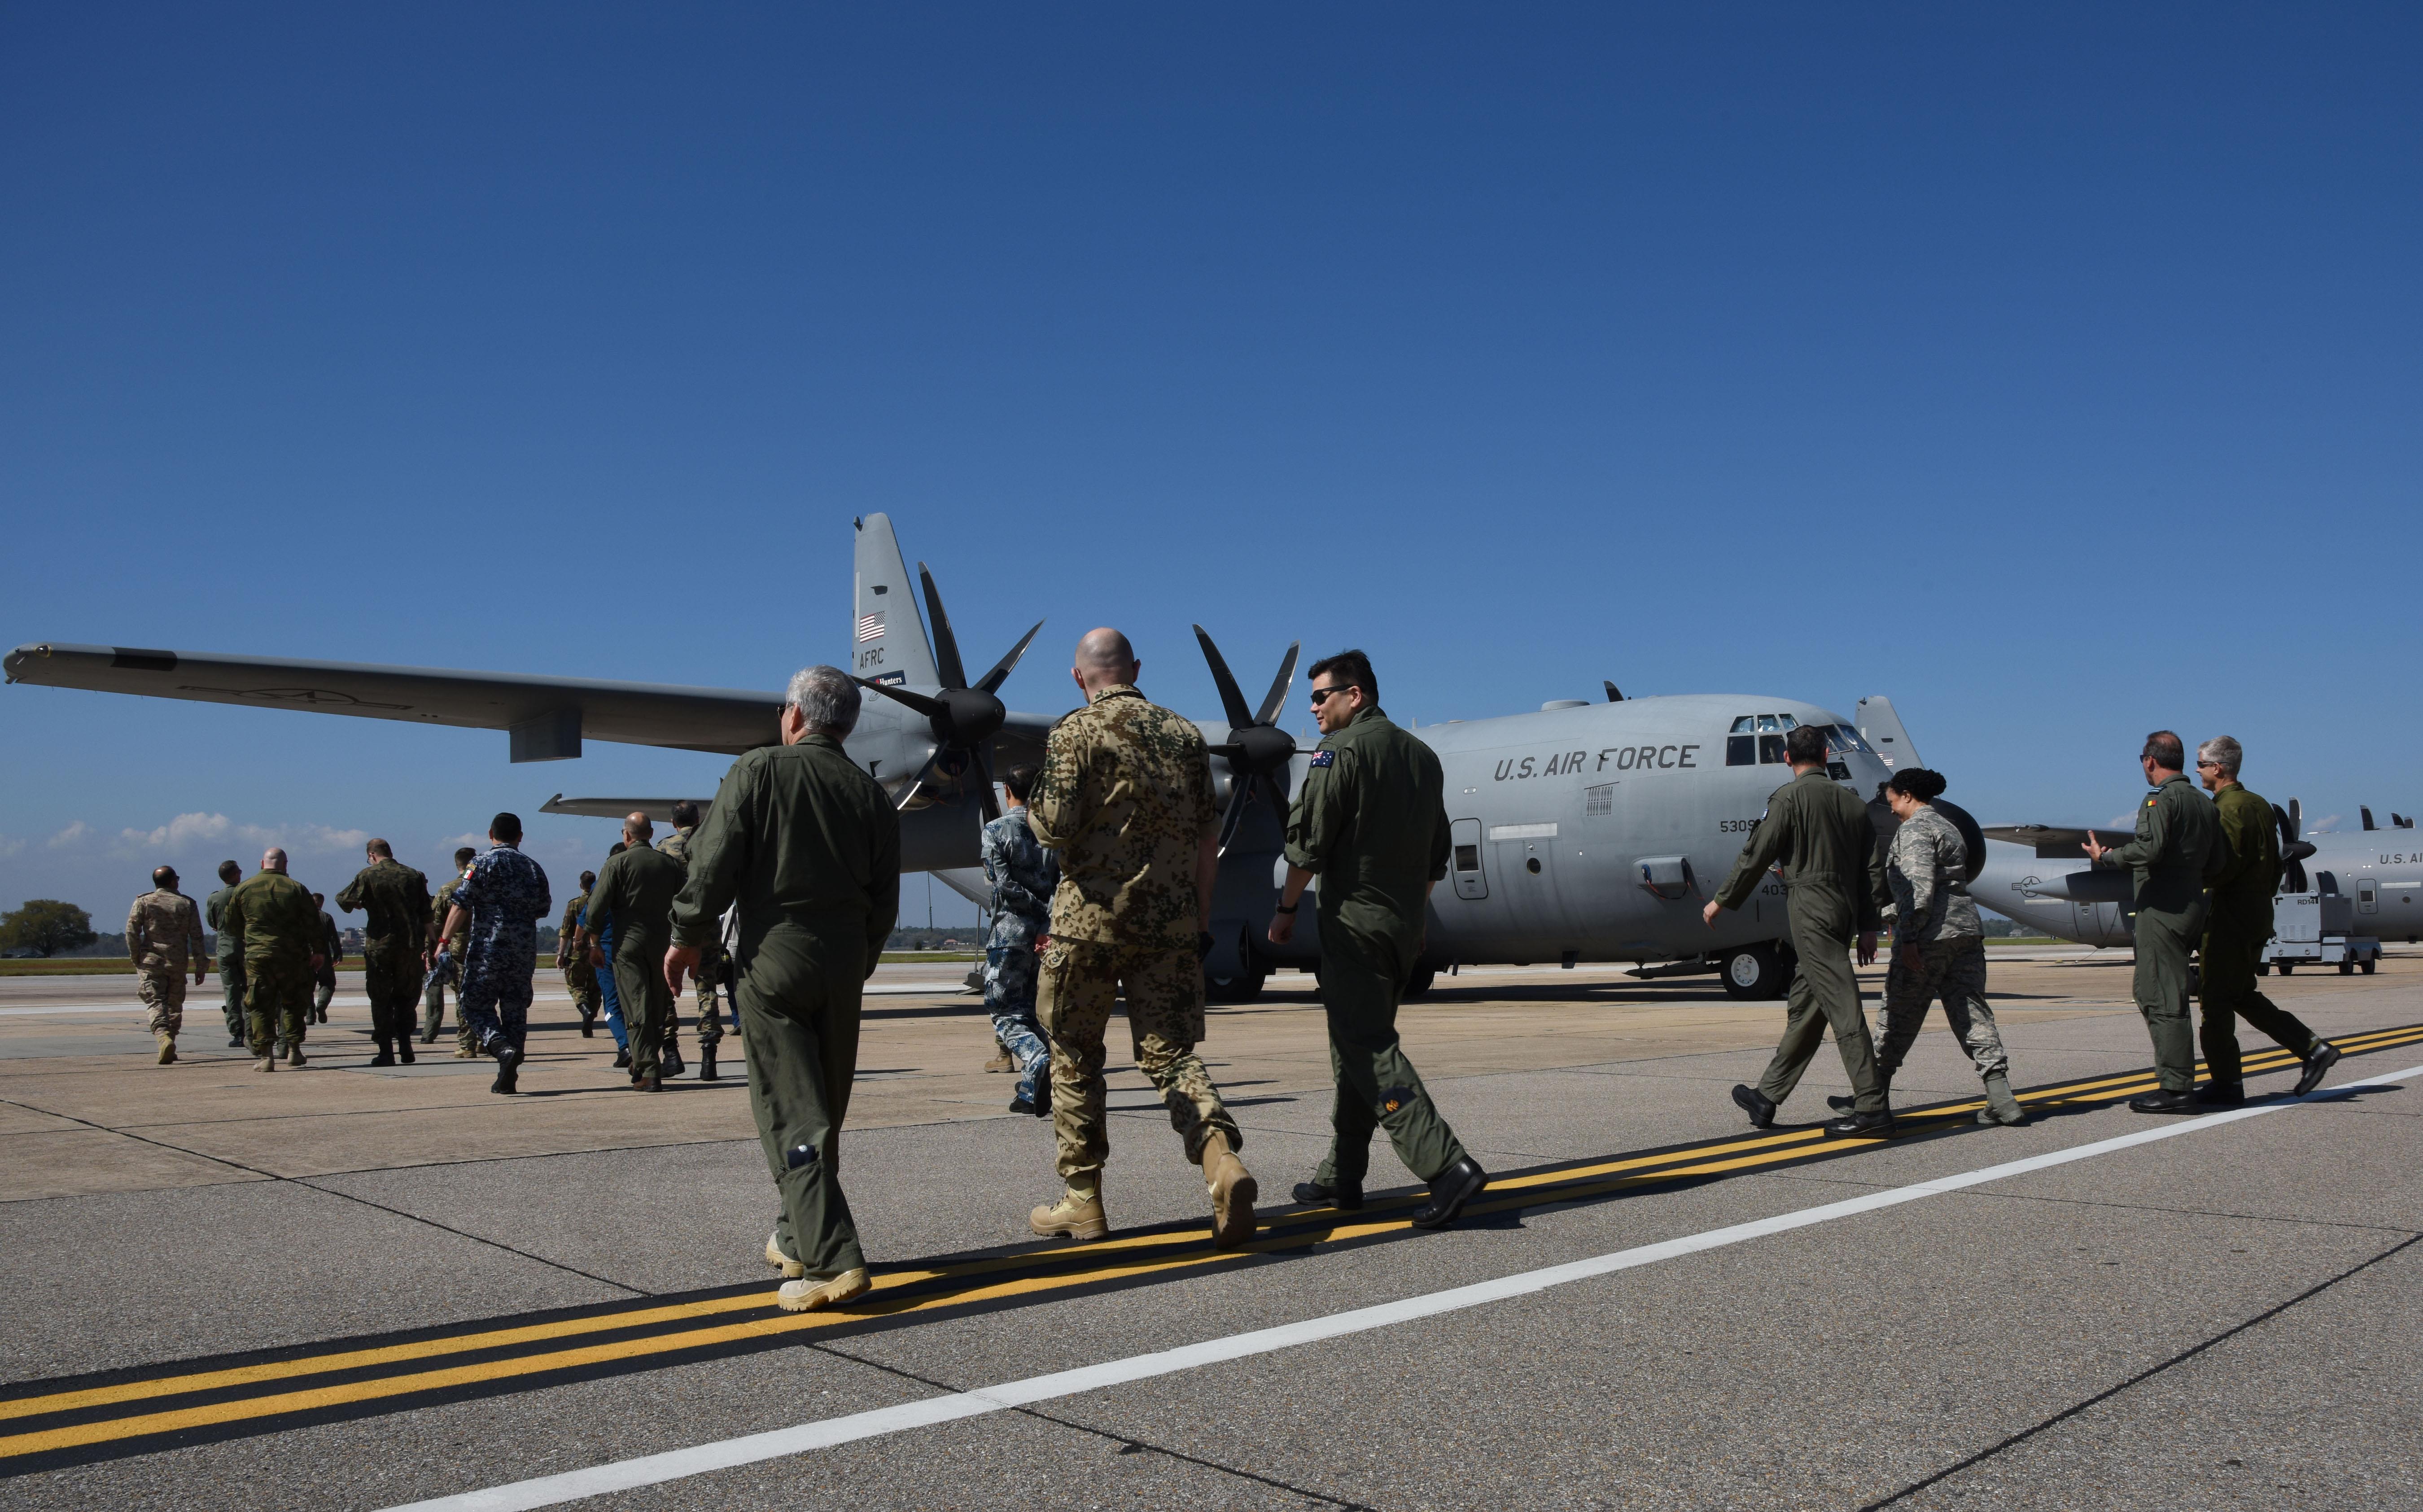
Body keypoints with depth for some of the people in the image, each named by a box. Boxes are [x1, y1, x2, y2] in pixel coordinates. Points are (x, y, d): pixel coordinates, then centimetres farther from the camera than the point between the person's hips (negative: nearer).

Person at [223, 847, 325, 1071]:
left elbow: (232, 925, 11)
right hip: (293, 957, 0)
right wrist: (317, 952, 9)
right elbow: (312, 923, 0)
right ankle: (293, 1049, 13)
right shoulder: (296, 889, -1)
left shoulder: (243, 889, 3)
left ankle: (265, 1055, -6)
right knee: (293, 1003, 14)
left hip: (257, 956, 0)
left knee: (260, 1007, 2)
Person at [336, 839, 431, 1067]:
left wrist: (363, 904, 20)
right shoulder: (415, 876, 7)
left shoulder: (368, 876, -3)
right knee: (405, 997, 15)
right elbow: (426, 915, 8)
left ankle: (386, 1052, 3)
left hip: (379, 945, -3)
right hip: (410, 945, 3)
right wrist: (430, 945, 16)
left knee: (381, 1000, 5)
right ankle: (405, 1046, 7)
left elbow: (343, 900, 1)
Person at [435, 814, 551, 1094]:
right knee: (515, 1010, 9)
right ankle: (508, 1077, 8)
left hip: (488, 948, -4)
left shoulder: (483, 864, -4)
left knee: (476, 1006, 4)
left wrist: (444, 941, -9)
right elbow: (542, 911, 16)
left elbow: (461, 906, -10)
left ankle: (503, 1048, -21)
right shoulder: (533, 868, 11)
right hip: (525, 952, 4)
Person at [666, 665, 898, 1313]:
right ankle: (798, 1237, 30)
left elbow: (715, 863, -9)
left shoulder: (758, 771, -4)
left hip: (772, 956, -4)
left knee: (792, 1114, -5)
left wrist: (688, 938, 3)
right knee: (824, 1113, 15)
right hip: (843, 964, 5)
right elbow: (884, 903, 8)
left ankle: (832, 1257, -14)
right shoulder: (871, 796, 8)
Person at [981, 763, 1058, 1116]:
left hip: (1011, 929, -5)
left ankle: (1039, 1061, -28)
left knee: (1006, 1012, -1)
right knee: (1032, 1010, 15)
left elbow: (1005, 885, -13)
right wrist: (1051, 924, -9)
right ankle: (1031, 1091, 11)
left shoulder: (996, 830, -2)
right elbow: (1065, 883, -3)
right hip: (1045, 931, 5)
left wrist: (1040, 911, -7)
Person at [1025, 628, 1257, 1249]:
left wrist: (1033, 806, 10)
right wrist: (1200, 916, 17)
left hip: (1092, 916, -4)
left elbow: (1056, 827, -13)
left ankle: (1082, 1199, 17)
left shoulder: (1077, 732, -4)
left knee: (1074, 1055, 11)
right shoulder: (1185, 734, 10)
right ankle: (1223, 1160, -19)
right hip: (1172, 918, 4)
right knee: (1171, 1051, 5)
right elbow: (1208, 837, 11)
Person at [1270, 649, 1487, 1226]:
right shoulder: (1423, 755, 15)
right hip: (1405, 928, 8)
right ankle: (1341, 1177, 20)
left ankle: (1447, 1166, -19)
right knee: (1358, 1048, 15)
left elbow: (1310, 842, -13)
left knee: (1370, 1053, -8)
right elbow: (1437, 856, 18)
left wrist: (1286, 909, -3)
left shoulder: (1342, 750, -10)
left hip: (1354, 921, -8)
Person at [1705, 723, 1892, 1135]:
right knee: (1805, 1010, 10)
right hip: (1844, 913, 7)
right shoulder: (1852, 802, 14)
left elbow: (1757, 854, -6)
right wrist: (1869, 925, 14)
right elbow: (1873, 868, 12)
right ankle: (1767, 1097, 19)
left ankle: (1873, 1107, -11)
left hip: (1811, 911, -7)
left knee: (1843, 1010, -9)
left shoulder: (1789, 797, -6)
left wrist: (1722, 900, 4)